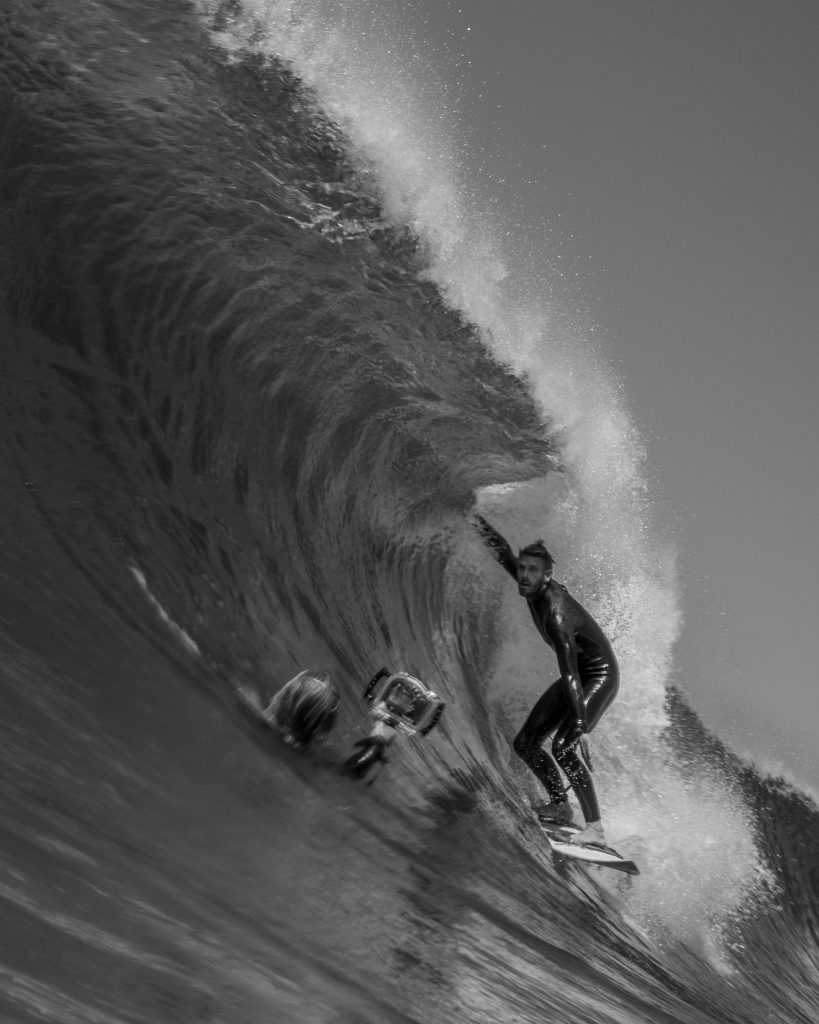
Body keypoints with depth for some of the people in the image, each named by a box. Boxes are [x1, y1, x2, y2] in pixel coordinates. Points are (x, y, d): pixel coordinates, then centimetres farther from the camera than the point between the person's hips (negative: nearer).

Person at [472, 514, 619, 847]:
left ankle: (595, 828, -23)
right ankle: (560, 806, 20)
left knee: (562, 746, -27)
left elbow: (570, 672, -39)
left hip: (601, 676, -9)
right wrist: (485, 529, 21)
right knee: (525, 744, 5)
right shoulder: (534, 588, -7)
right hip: (577, 677, 9)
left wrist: (580, 722, -45)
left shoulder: (555, 613, -32)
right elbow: (507, 557, 14)